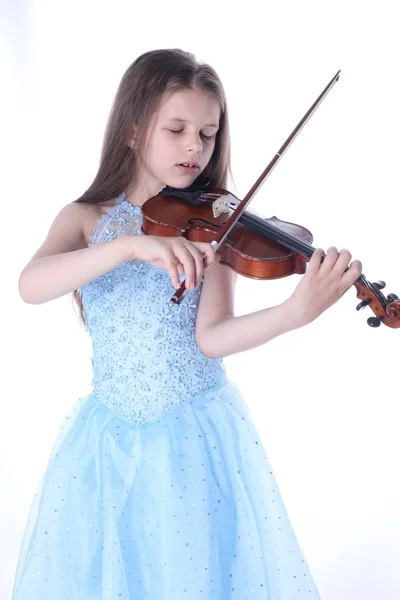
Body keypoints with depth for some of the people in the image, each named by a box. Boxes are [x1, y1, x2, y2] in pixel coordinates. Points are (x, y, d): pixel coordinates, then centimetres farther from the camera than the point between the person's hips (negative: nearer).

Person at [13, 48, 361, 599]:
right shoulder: (87, 218, 0)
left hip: (198, 436, -1)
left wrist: (297, 312, -33)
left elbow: (211, 338, -15)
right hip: (110, 438, 1)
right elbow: (30, 286, -20)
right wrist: (132, 244, -34)